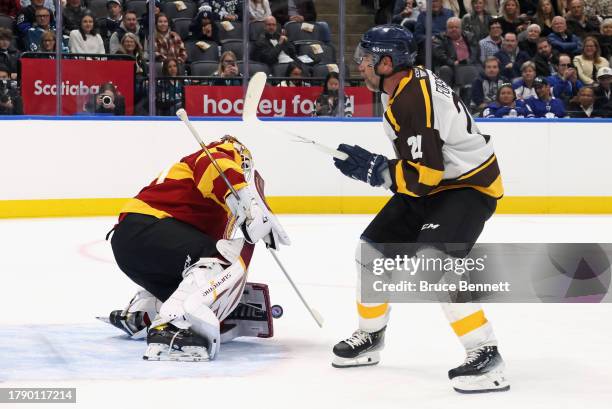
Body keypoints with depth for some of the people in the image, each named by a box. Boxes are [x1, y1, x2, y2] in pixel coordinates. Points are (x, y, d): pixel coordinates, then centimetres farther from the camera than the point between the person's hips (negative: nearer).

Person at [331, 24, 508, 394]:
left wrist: (372, 169, -22)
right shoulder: (410, 82, 3)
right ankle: (370, 337, 31)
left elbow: (425, 174, -30)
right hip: (437, 179, 11)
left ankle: (486, 355, -24)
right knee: (375, 247, 13)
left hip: (469, 186, -11)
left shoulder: (412, 100, -28)